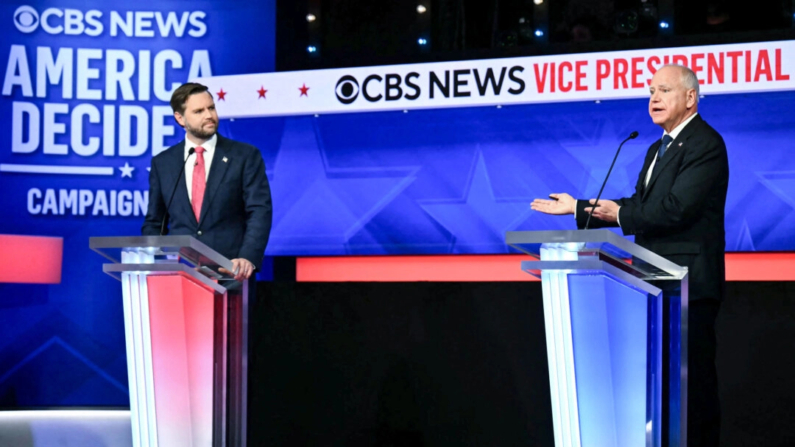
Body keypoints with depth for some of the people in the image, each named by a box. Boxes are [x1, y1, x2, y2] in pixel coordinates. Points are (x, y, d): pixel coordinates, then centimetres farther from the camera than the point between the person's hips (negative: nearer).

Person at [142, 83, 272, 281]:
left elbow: (259, 212, -4)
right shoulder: (162, 163, 11)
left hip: (230, 271, -2)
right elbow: (154, 223, 16)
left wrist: (248, 258, -19)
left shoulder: (246, 156, 3)